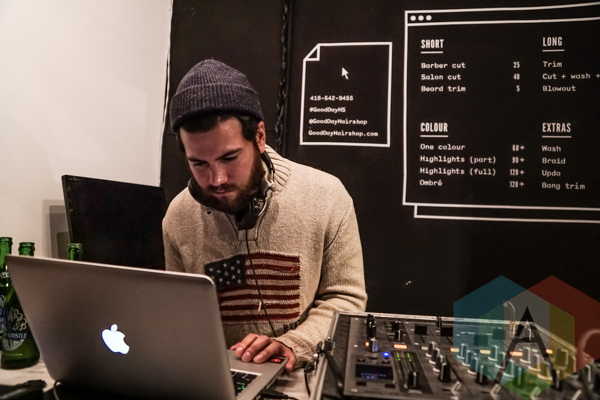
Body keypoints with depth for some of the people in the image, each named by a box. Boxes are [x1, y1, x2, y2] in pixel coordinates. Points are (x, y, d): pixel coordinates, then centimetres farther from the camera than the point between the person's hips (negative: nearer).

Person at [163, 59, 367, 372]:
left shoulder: (326, 197, -14)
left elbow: (345, 297, -6)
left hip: (304, 373, 0)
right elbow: (182, 310, 9)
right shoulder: (178, 216, -5)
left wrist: (292, 345, -20)